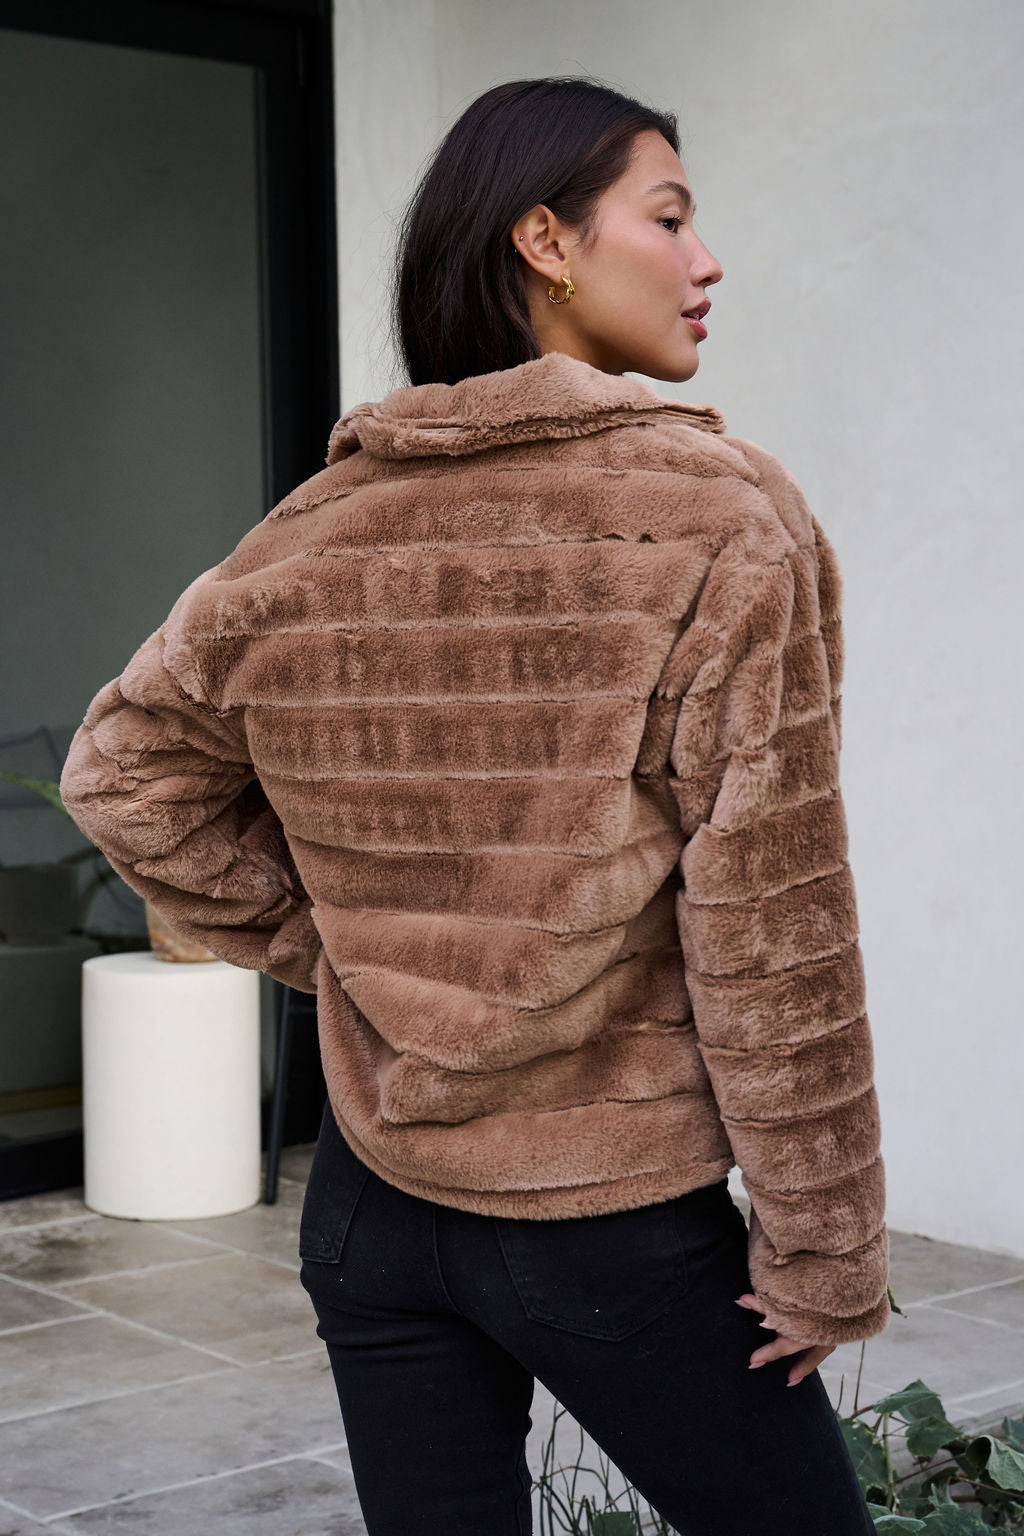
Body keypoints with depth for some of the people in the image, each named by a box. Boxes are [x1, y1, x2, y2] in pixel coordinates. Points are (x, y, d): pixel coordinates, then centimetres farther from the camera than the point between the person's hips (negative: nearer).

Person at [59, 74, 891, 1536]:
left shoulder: (316, 535, 1)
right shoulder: (724, 520, -15)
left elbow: (124, 769, 10)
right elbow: (771, 930, -16)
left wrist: (334, 952, 10)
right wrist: (823, 1253, -9)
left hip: (375, 1201, 5)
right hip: (618, 1220, -5)